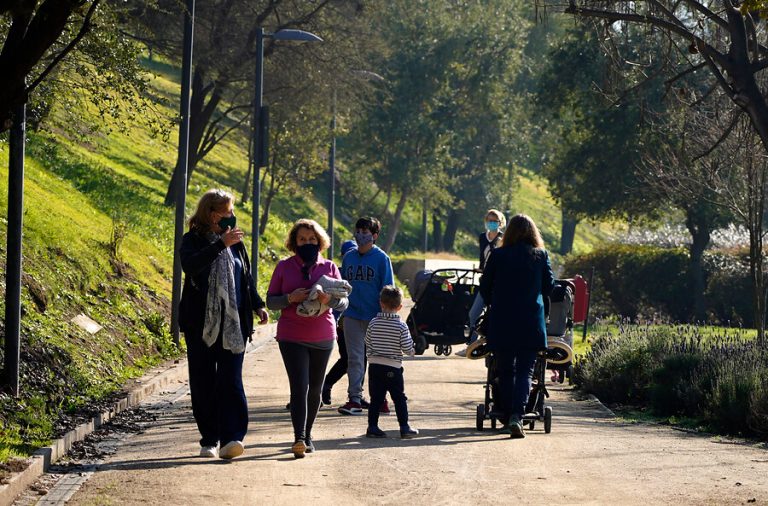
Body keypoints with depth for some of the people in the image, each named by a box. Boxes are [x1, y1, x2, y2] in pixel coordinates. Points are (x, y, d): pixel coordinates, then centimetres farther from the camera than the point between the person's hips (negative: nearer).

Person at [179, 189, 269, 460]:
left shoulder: (235, 241, 13)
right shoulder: (193, 240, -1)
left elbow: (246, 277, 25)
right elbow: (190, 265, -23)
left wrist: (257, 305, 19)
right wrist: (220, 244, -28)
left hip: (233, 323, 2)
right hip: (201, 323, -2)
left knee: (230, 379, -10)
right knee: (203, 382, 1)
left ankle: (231, 438, -18)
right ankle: (209, 440, 10)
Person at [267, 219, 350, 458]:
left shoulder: (329, 267, 4)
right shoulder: (284, 267, 2)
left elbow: (344, 302, 4)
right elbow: (270, 300, 4)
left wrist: (329, 300, -18)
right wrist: (290, 298, -16)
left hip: (322, 338, 2)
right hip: (292, 337, -2)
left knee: (315, 389, 10)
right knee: (299, 386, -15)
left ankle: (307, 435, 26)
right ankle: (299, 438, -22)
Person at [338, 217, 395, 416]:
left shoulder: (381, 258, -6)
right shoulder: (349, 257, 7)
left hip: (374, 317, -4)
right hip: (352, 316, 4)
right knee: (354, 358, 3)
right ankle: (354, 399, 5)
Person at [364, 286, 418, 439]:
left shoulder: (373, 323, -1)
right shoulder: (401, 326, -9)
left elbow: (367, 344, 6)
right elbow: (407, 349, -9)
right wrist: (412, 350, 13)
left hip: (374, 366, 3)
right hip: (393, 368, -3)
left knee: (375, 398, 8)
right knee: (400, 399, 6)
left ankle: (372, 427, 7)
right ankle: (404, 427, 6)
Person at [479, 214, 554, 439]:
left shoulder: (498, 255, -3)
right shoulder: (541, 256, -1)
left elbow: (484, 287, 5)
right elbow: (549, 287, 8)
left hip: (501, 323, 0)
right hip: (531, 323, 0)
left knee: (505, 371, 12)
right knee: (525, 371, 1)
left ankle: (507, 418, 16)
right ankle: (517, 416, -18)